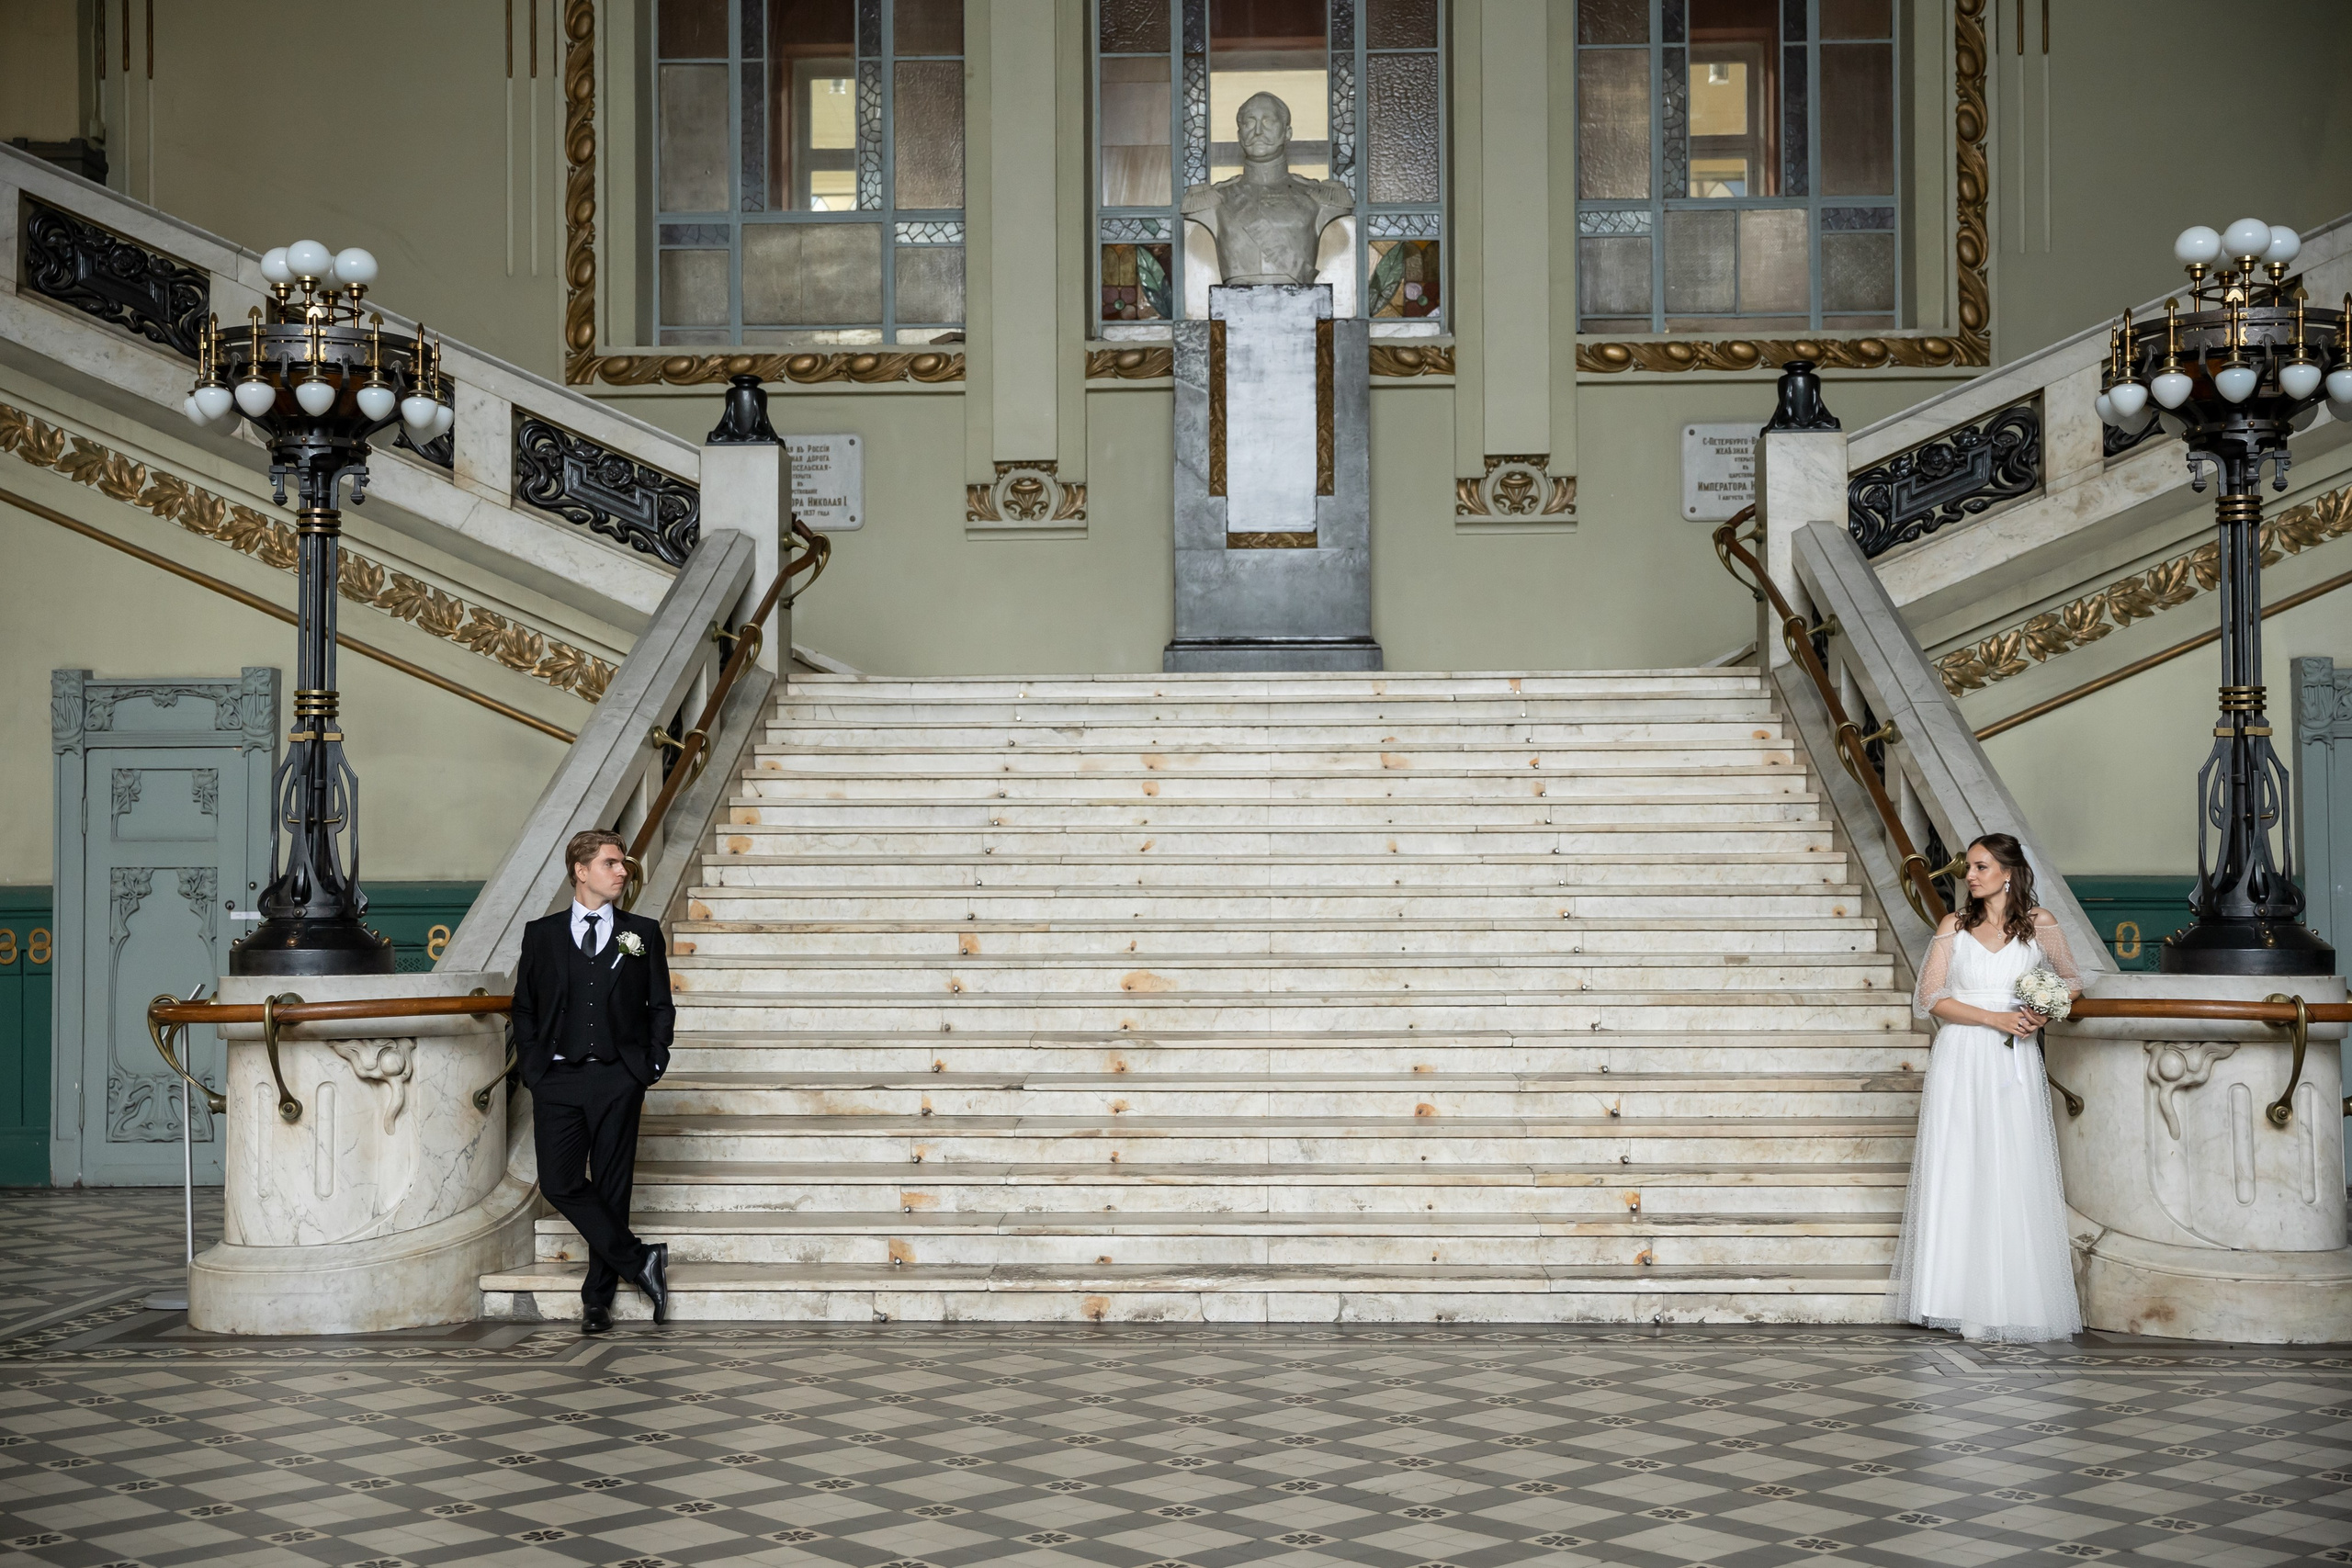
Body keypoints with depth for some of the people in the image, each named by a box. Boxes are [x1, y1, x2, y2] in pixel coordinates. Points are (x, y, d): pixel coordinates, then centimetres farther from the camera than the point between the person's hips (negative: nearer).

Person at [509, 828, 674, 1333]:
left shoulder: (642, 933, 8)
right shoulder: (541, 933, 9)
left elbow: (660, 1007, 10)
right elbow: (524, 1008, 11)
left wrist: (650, 1067, 0)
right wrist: (532, 1069, 2)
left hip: (617, 1079, -1)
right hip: (557, 1079, 1)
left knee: (611, 1188, 2)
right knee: (560, 1183, -9)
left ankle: (597, 1298, 11)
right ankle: (639, 1261, 4)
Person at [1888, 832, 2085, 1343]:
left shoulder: (2040, 923, 5)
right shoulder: (1954, 926, 6)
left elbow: (2071, 981, 16)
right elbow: (1931, 997, -1)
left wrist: (2043, 1012, -5)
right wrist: (1995, 1018, -12)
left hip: (2013, 1064, 0)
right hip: (1961, 1060, 1)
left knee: (2013, 1176, -2)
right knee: (1960, 1175, -2)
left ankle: (2013, 1305, 4)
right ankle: (1968, 1304, 2)